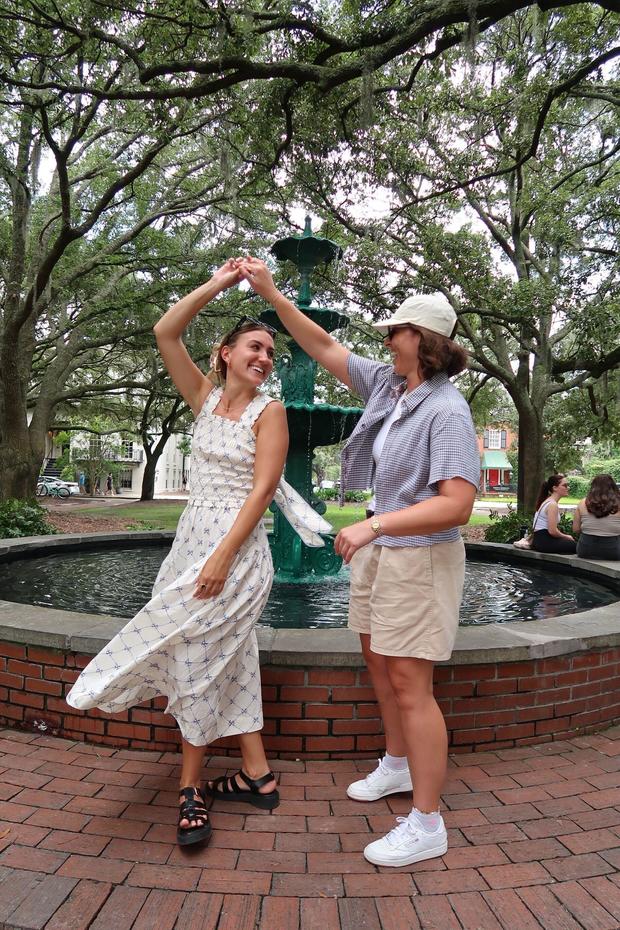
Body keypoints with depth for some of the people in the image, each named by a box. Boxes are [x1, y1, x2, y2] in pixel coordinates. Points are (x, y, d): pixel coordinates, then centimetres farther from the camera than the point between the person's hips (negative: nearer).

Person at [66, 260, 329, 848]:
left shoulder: (269, 412, -5)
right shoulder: (205, 397, 8)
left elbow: (262, 490, -14)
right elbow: (165, 333, 2)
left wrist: (221, 557, -20)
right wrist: (217, 285, 1)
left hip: (235, 546, -6)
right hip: (192, 538, 6)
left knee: (199, 659, 1)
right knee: (221, 662, 12)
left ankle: (191, 786, 21)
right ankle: (256, 775, 27)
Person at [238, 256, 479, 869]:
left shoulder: (446, 410, -20)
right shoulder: (387, 383, 4)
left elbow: (456, 504, -28)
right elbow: (323, 347, 10)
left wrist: (373, 526, -32)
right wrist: (270, 293, 7)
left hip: (420, 555, -9)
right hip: (380, 548, 9)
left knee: (410, 683, -4)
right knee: (377, 657, 20)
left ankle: (427, 824, 13)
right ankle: (397, 765, 42)